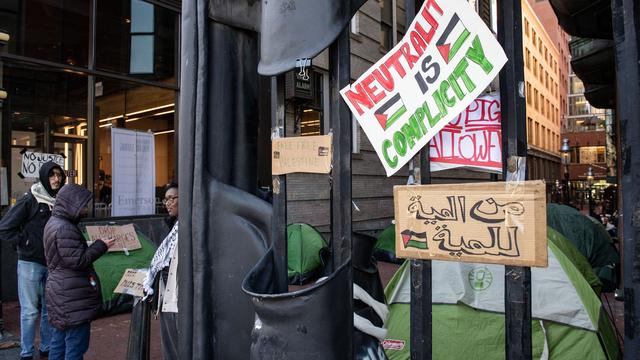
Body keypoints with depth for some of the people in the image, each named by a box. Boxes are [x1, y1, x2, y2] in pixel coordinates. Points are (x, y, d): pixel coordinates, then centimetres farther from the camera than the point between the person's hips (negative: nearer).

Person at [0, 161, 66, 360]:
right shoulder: (30, 200, -10)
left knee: (49, 309, 13)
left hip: (53, 264, 5)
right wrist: (25, 242, -9)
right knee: (30, 311, 3)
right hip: (30, 263, -5)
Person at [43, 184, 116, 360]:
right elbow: (77, 261, -22)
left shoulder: (54, 223, 12)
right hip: (72, 299, -10)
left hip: (60, 295, 10)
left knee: (58, 344, 19)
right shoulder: (64, 229, -21)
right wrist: (100, 246, -13)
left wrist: (95, 246, 9)